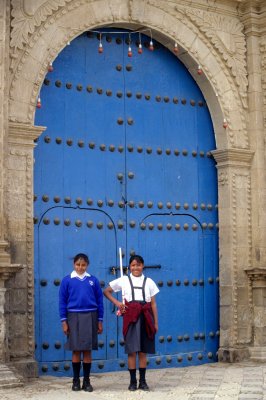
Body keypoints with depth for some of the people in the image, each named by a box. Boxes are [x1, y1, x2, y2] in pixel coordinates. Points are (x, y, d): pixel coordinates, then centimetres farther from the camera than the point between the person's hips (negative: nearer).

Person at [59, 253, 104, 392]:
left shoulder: (93, 280, 4)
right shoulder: (67, 280, 0)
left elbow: (99, 301, 7)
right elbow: (62, 301, 2)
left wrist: (100, 321, 4)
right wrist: (64, 321, -2)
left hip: (90, 317, 1)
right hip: (74, 317, -1)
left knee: (87, 350, 4)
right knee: (76, 350, 3)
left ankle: (86, 381, 12)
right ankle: (76, 381, 13)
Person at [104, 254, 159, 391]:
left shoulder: (149, 282, 9)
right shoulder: (124, 280, 6)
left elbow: (153, 304, 9)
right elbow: (106, 291, 12)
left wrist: (155, 322, 6)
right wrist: (117, 303, -1)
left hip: (145, 317, 1)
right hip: (130, 317, -1)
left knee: (143, 350, 4)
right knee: (132, 350, -1)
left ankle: (142, 381, 11)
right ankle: (133, 381, 5)